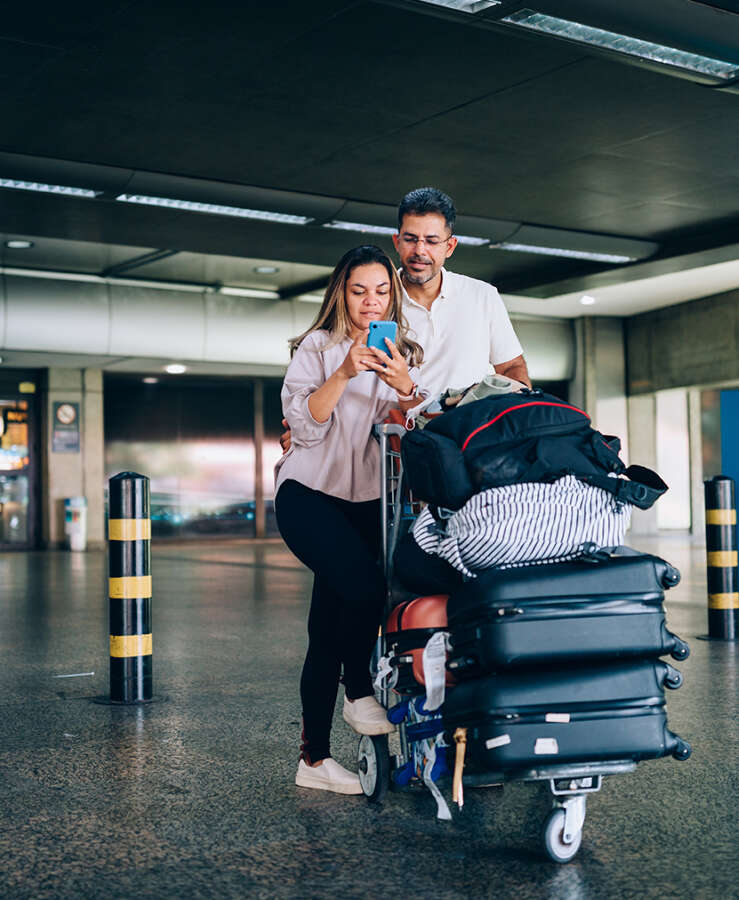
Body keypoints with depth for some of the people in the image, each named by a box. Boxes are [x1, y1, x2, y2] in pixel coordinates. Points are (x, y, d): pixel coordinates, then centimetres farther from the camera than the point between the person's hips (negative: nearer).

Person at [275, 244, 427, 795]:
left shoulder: (406, 356, 13)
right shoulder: (318, 347, 2)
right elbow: (303, 424, -10)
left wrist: (405, 389, -17)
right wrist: (344, 373, -20)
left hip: (367, 499, 3)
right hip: (310, 491, -3)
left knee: (329, 628, 2)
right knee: (364, 582, -27)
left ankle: (315, 758, 8)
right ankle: (359, 692, -3)